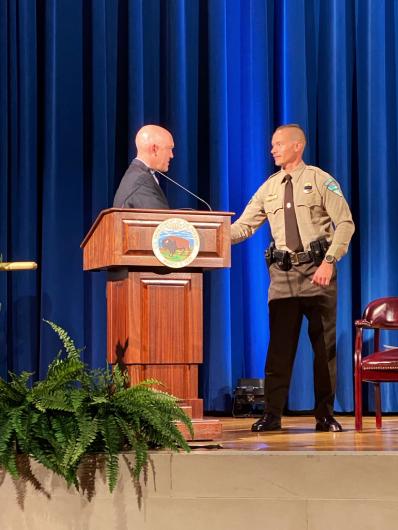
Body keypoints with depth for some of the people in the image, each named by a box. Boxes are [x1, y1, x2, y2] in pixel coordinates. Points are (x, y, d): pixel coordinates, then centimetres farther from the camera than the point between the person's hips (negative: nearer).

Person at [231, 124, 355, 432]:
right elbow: (244, 226, 9)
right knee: (279, 346, 3)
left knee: (324, 345, 3)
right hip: (282, 274, 3)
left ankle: (325, 415, 12)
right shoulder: (269, 188, 12)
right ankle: (272, 415, 7)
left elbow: (345, 223, -6)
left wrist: (329, 261, -15)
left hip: (317, 272, -3)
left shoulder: (320, 181, 0)